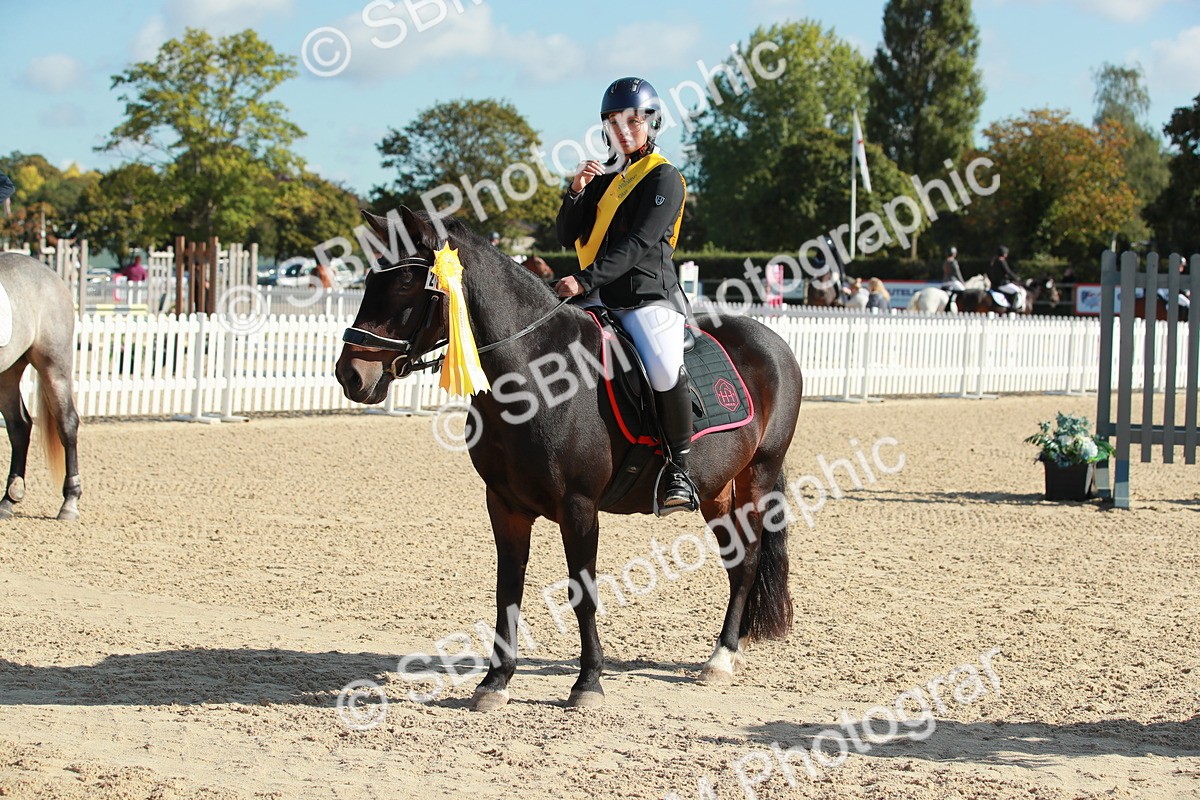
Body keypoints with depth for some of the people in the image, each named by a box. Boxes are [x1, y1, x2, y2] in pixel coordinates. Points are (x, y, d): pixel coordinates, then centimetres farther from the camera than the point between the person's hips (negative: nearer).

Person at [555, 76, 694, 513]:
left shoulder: (664, 178, -3)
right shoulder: (601, 177, 19)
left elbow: (638, 243, -15)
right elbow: (568, 237, 13)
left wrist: (586, 280, -24)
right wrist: (576, 192, -5)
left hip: (648, 297, -7)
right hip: (599, 299, 7)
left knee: (665, 370, -32)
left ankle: (679, 468, -19)